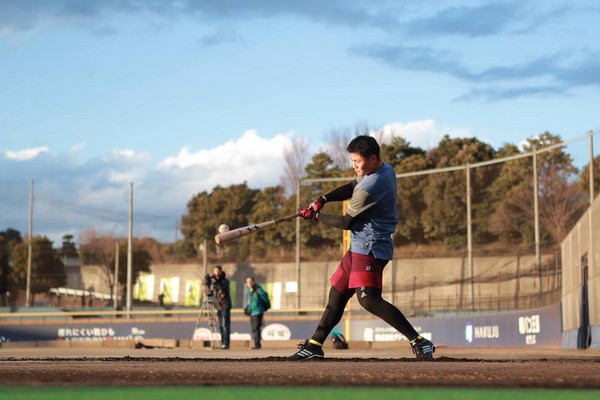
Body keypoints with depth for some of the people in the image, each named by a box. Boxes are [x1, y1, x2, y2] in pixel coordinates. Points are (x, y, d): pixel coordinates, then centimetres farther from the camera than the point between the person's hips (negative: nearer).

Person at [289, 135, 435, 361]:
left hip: (370, 248, -11)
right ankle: (314, 345, 22)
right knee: (337, 294, 15)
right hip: (359, 247, 11)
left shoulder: (371, 186, -23)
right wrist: (323, 200, 6)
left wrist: (315, 216, -1)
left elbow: (346, 222, -15)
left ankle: (418, 342, -23)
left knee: (369, 300, -21)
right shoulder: (386, 170, 7)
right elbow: (352, 188, 20)